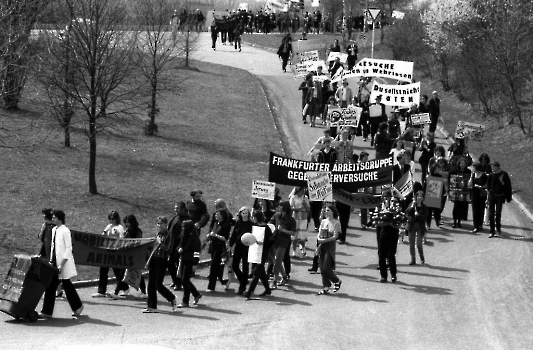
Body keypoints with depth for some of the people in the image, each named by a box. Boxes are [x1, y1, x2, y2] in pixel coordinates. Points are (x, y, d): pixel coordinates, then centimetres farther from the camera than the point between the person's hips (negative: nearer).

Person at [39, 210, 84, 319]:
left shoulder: (65, 231, -13)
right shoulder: (54, 230, 10)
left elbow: (68, 248, -16)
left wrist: (62, 264, -19)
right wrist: (51, 260, 11)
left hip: (63, 263, -7)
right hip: (55, 261, 7)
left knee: (66, 284, 3)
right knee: (51, 286, 2)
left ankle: (78, 306, 22)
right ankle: (47, 311, 2)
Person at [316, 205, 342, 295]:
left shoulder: (336, 223, -6)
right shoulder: (323, 221, 11)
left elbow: (335, 237, -11)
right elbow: (319, 234, 12)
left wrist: (324, 240, -18)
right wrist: (319, 239, -9)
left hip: (330, 245, -6)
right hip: (322, 246, 6)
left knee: (326, 267, -11)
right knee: (322, 268, 2)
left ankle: (337, 281, 12)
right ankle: (326, 287, 8)